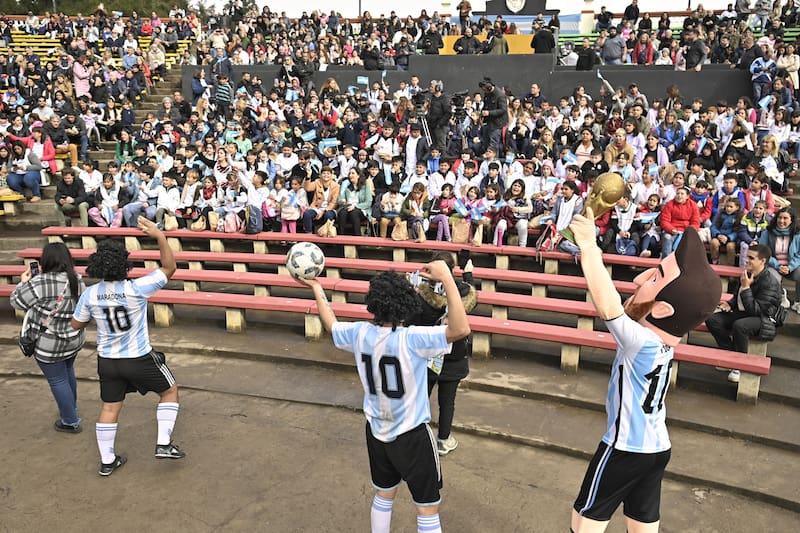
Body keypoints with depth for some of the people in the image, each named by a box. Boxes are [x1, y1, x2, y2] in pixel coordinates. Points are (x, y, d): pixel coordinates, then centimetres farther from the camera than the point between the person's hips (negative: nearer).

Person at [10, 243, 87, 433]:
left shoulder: (42, 283, -24)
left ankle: (70, 422, 18)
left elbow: (17, 301, -13)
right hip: (74, 339, 7)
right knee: (67, 371, 26)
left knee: (57, 380, 8)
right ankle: (71, 407, 45)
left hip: (50, 344, -7)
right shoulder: (78, 280, -3)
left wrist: (24, 282, 5)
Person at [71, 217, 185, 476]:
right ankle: (164, 444, 13)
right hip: (139, 360, -4)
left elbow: (76, 324, 5)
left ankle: (107, 461, 31)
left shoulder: (90, 295, -10)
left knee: (110, 408, 18)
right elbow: (169, 268, -13)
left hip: (107, 361, 4)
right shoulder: (136, 289, -23)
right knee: (169, 390, 18)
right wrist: (160, 237, -21)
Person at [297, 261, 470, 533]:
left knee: (384, 495, 27)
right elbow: (461, 329, -41)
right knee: (428, 508, 12)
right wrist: (446, 278, -41)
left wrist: (316, 288, 22)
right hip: (412, 436, -5)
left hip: (376, 432, 6)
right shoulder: (411, 339, -28)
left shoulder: (360, 333, -10)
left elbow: (331, 324, 12)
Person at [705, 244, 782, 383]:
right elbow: (737, 297, 20)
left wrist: (746, 287, -25)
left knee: (739, 325, -38)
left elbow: (756, 310, -25)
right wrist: (729, 304, -2)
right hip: (743, 314, 8)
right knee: (711, 319, -10)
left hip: (763, 318, -8)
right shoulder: (747, 274, 0)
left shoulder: (770, 281, -21)